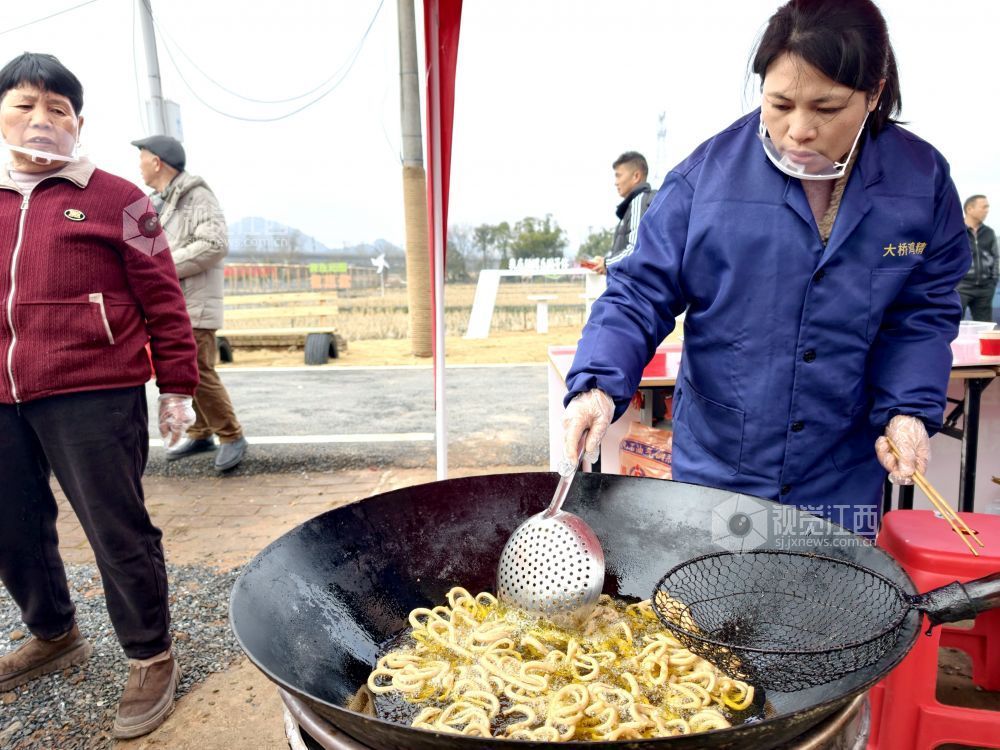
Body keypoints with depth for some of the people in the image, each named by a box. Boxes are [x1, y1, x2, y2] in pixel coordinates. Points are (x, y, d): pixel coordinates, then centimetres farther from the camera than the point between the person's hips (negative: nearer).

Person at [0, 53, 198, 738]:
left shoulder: (115, 199, 0)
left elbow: (162, 298, -3)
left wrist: (178, 387, -4)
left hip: (93, 397, -6)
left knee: (117, 532, 0)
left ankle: (151, 659, 20)